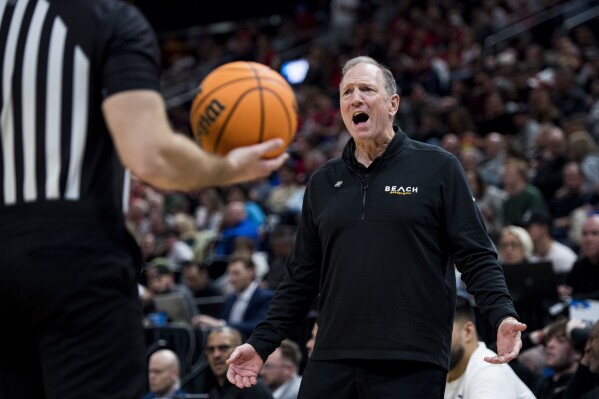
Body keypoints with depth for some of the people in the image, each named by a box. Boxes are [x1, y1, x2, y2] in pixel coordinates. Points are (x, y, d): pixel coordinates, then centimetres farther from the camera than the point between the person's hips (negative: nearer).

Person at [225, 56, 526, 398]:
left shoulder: (439, 168, 3)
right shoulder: (323, 183, 16)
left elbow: (476, 256, -1)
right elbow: (302, 277, 19)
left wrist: (503, 315, -17)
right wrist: (262, 344, 12)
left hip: (412, 369, -4)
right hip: (332, 365, 4)